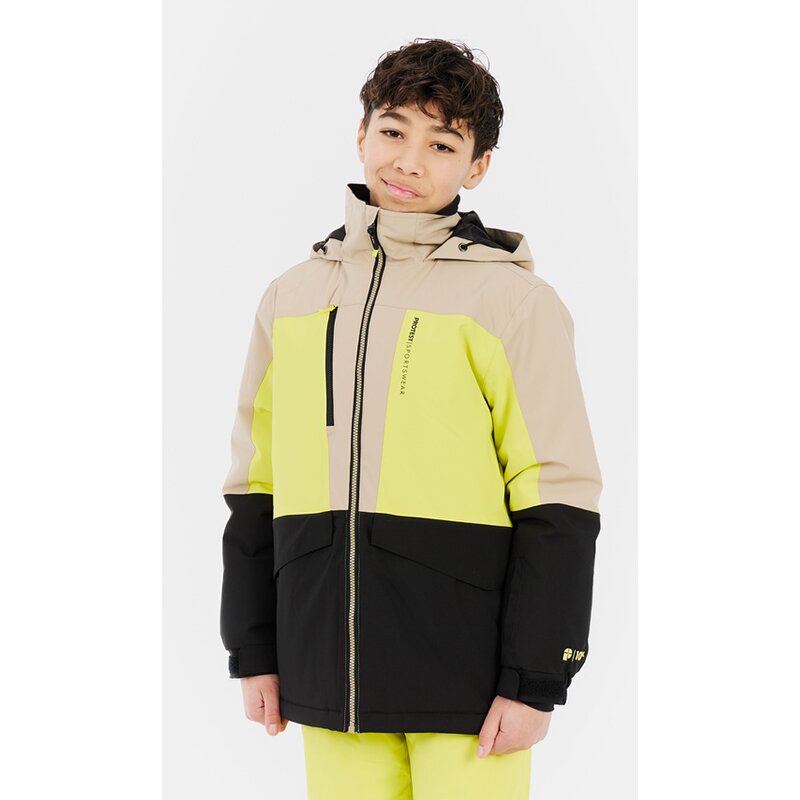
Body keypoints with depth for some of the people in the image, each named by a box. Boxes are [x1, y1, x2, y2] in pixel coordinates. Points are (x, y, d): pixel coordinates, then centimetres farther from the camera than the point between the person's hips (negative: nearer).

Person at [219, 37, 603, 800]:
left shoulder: (513, 299, -3)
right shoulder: (292, 296, 11)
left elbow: (556, 504, -6)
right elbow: (256, 486, 14)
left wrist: (535, 680, -10)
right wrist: (253, 650, 11)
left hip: (466, 680, -4)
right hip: (330, 680, 4)